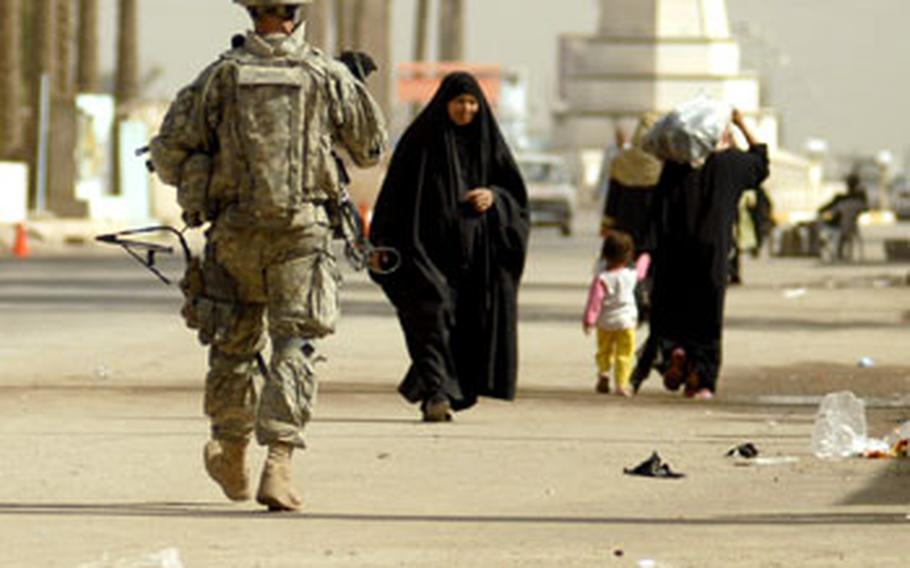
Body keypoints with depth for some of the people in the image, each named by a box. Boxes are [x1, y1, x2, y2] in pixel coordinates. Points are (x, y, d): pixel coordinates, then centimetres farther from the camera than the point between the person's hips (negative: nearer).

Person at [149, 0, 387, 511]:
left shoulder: (221, 76, -1)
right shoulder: (328, 77, -3)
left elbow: (169, 151, 0)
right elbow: (371, 147, 9)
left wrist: (194, 185, 20)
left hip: (235, 232, 2)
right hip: (301, 232, -2)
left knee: (233, 342, 18)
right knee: (295, 347, -2)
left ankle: (232, 456, 33)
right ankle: (279, 463, -17)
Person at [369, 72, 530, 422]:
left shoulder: (487, 143, 11)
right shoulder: (421, 140, 2)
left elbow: (516, 194, 12)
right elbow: (396, 196, 1)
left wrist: (493, 197, -11)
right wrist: (385, 249, -6)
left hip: (473, 254, 4)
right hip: (428, 248, -4)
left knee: (466, 321, 3)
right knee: (433, 314, -18)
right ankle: (436, 394, -27)